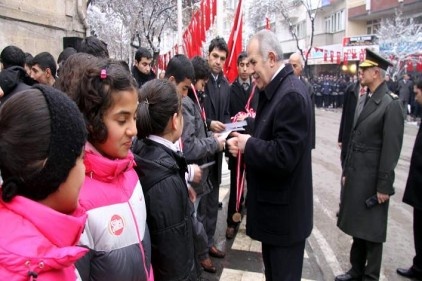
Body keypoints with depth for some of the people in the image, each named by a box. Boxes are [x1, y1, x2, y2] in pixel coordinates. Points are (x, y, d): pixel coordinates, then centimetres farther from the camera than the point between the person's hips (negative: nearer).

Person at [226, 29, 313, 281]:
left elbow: (283, 156, -29)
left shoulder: (291, 95, -24)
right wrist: (247, 141, -3)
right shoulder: (275, 89, 7)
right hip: (273, 204, 10)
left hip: (284, 211, -9)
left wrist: (248, 144, -16)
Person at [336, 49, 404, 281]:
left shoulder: (391, 104, -14)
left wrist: (384, 186, -14)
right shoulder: (363, 100, 10)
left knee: (371, 230, 7)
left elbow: (391, 148, -16)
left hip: (372, 178, -7)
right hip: (355, 175, 7)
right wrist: (346, 171, 13)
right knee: (357, 226, 18)